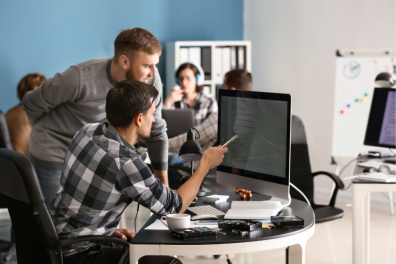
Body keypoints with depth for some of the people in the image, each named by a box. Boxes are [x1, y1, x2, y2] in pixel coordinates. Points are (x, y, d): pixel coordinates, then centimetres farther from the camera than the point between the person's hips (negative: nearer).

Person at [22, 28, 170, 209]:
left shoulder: (151, 81, -16)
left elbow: (156, 131, -2)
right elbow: (32, 104, -12)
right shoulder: (80, 78, -30)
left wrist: (164, 185, -2)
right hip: (55, 156, -5)